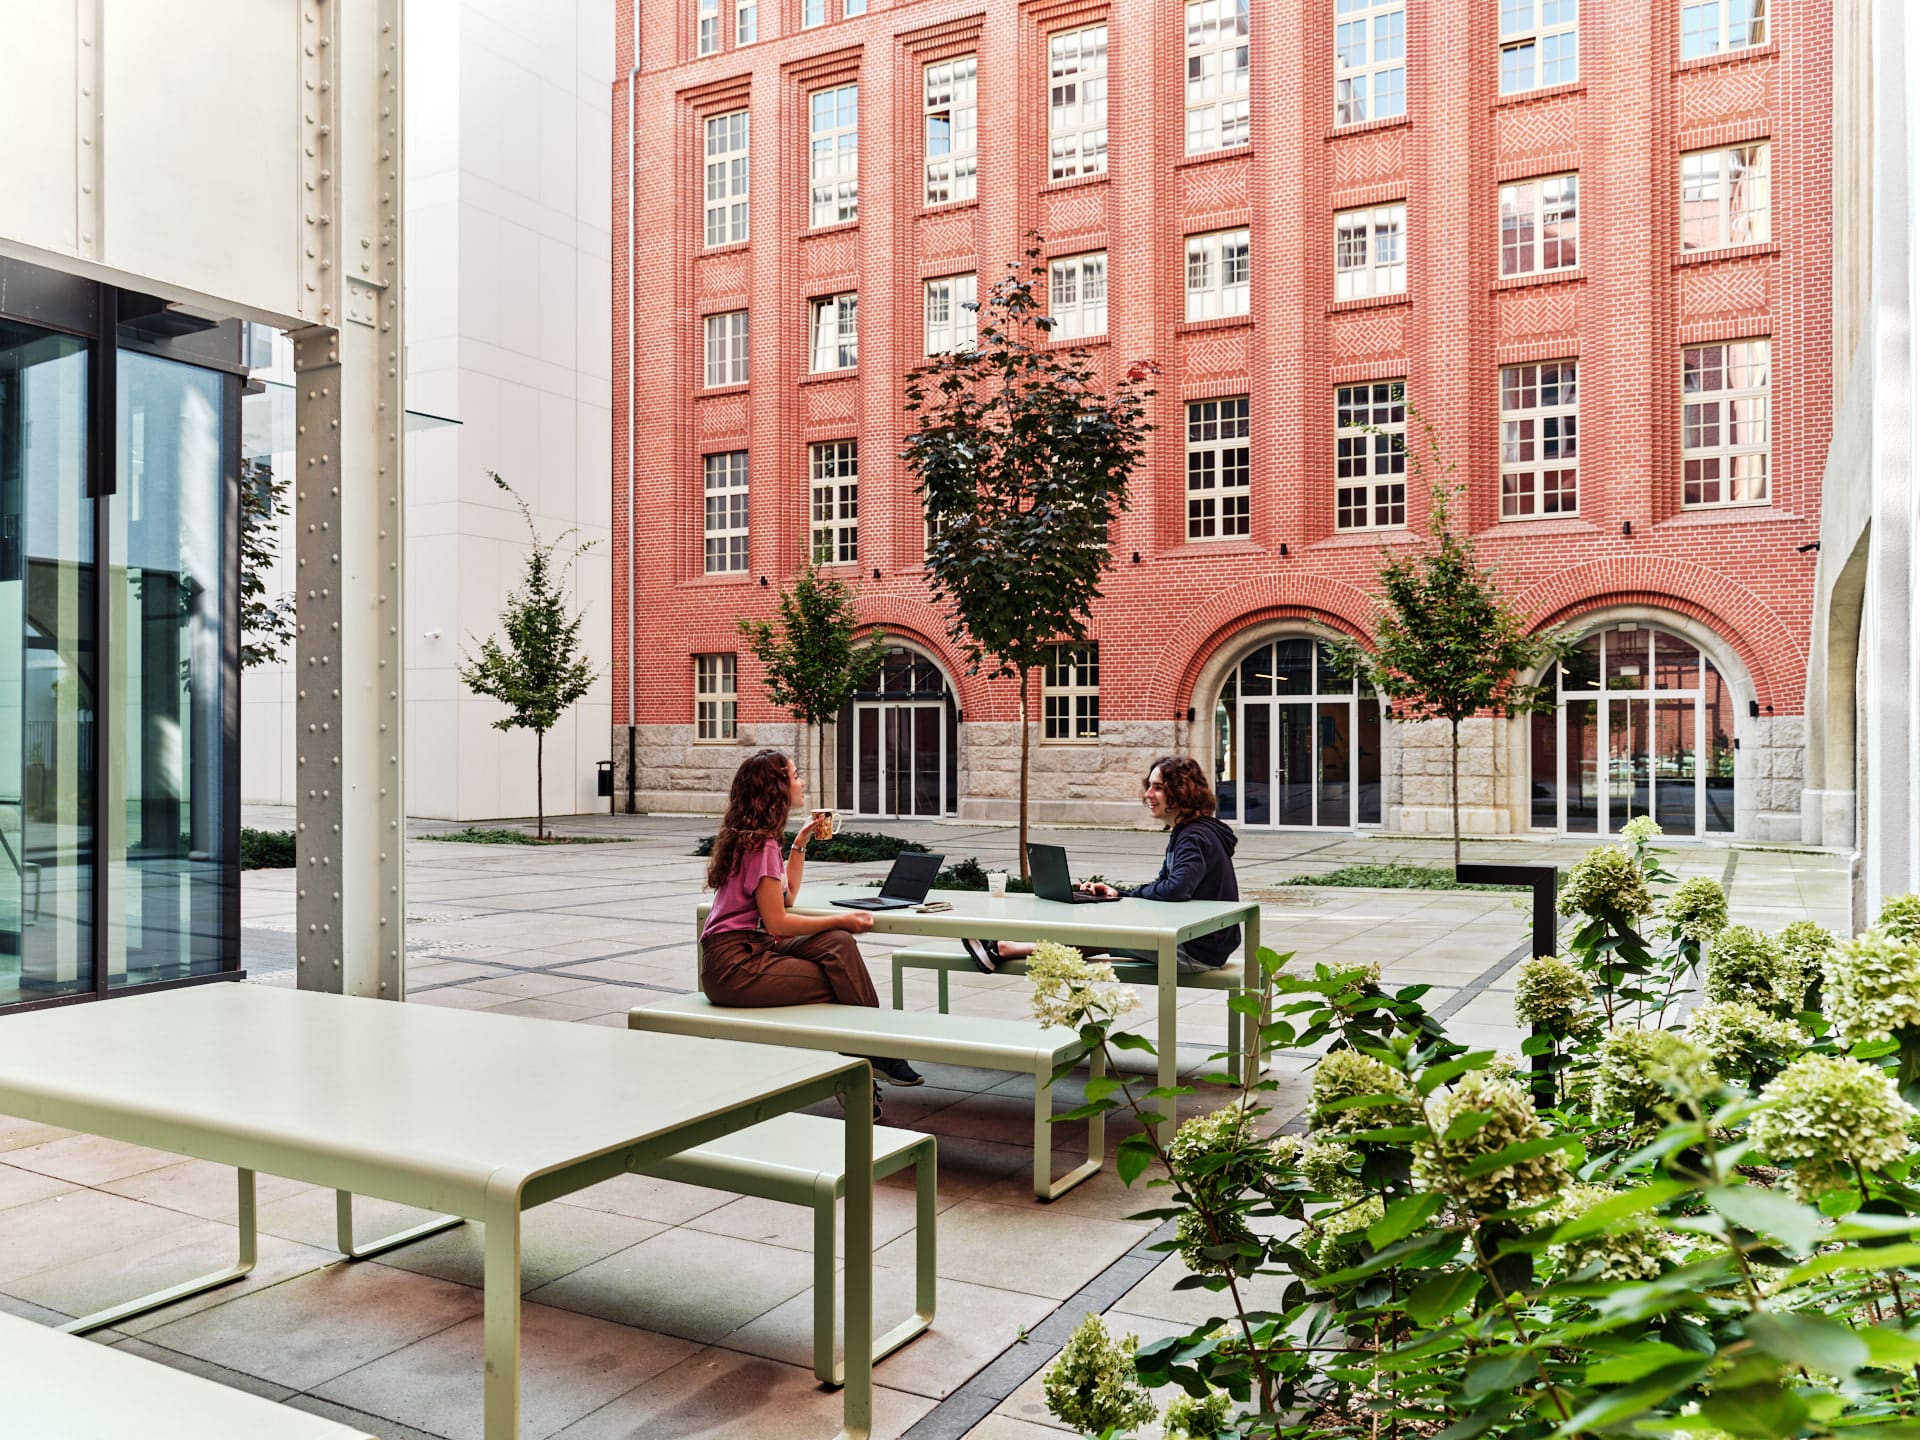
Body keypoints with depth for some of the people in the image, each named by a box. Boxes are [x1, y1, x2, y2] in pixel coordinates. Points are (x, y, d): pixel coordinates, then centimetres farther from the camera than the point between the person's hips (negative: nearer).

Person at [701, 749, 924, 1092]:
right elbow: (777, 922, -18)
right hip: (733, 965, -9)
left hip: (749, 950, 9)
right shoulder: (760, 844, -16)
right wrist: (842, 919, -12)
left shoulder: (752, 838, 14)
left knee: (838, 943, -9)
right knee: (838, 985, -14)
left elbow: (787, 895, 23)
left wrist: (801, 842, 20)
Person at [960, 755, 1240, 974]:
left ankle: (1003, 950, -5)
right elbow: (1160, 886, 16)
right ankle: (1004, 950, -2)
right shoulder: (1183, 833, 15)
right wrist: (1117, 892, -1)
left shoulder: (1196, 837, -17)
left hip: (1198, 950, -9)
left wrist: (1125, 893, -12)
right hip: (1189, 940, 9)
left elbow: (1175, 889, -30)